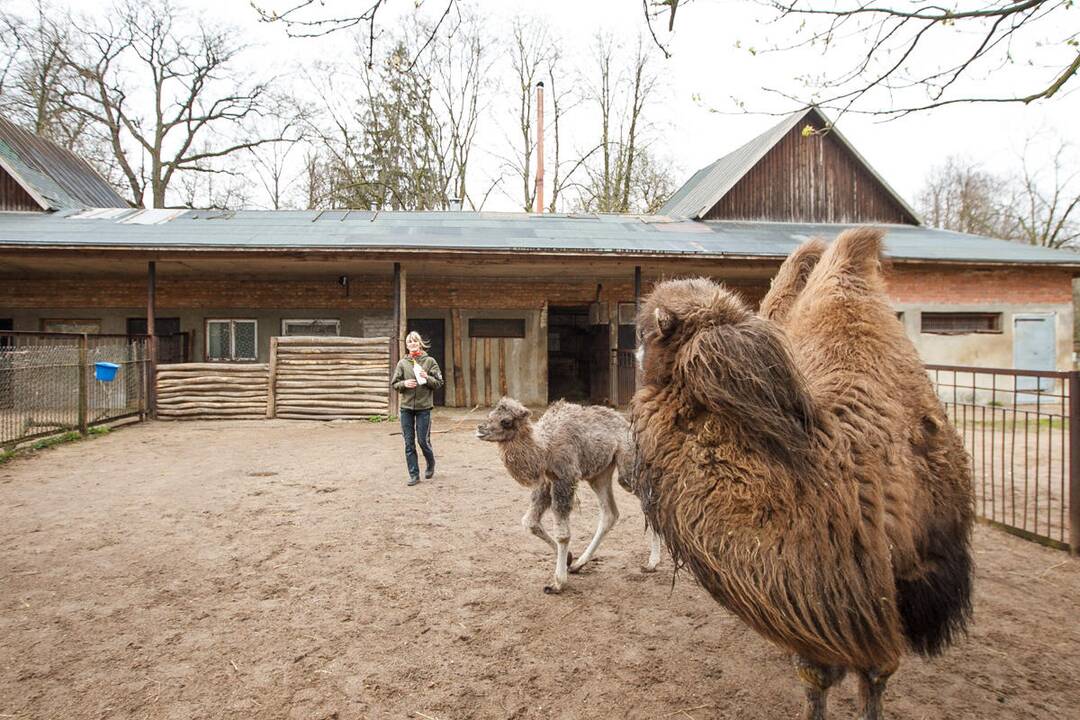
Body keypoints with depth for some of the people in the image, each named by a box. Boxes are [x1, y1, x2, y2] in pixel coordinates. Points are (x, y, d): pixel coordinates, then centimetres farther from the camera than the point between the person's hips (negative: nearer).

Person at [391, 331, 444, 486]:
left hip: (424, 407, -2)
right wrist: (404, 383, -11)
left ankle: (430, 464, 31)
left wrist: (427, 378, -16)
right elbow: (395, 383, 9)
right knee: (409, 443, 4)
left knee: (423, 440, 1)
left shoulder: (430, 361, 1)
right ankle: (414, 474, 13)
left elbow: (439, 383, 2)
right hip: (406, 407, 2)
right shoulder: (402, 363, 6)